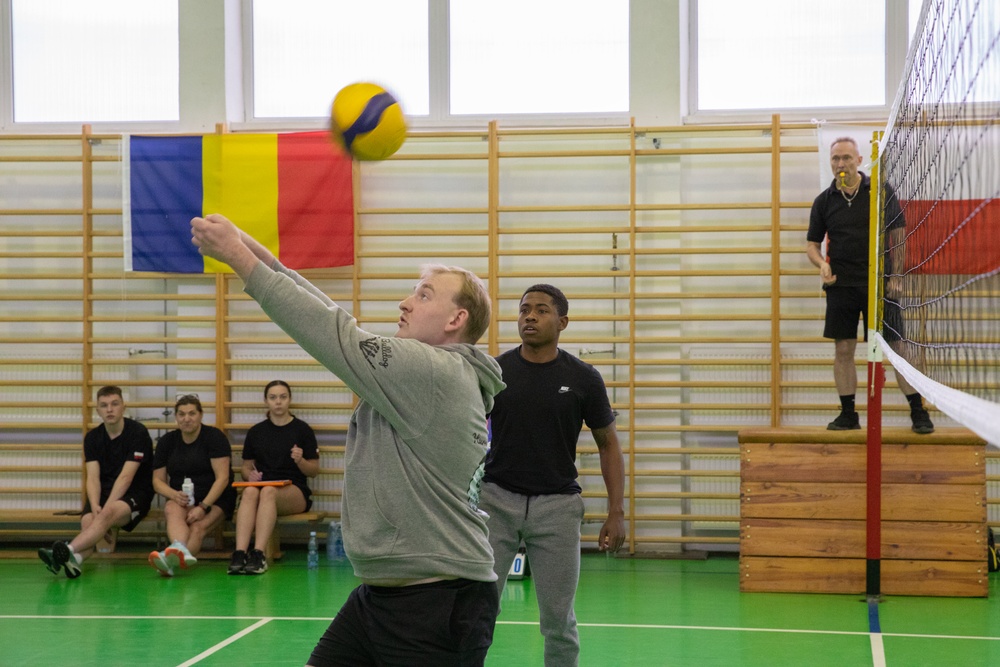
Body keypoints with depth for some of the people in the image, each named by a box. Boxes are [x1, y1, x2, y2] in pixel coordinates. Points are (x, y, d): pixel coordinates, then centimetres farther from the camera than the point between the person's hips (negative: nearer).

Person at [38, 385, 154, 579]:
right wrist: (95, 507, -22)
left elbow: (126, 477, -16)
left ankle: (68, 551, -58)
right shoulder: (92, 437, 7)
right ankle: (75, 559, -58)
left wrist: (105, 509, -24)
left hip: (135, 494, -5)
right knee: (88, 520, -28)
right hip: (104, 493, 5)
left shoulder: (137, 432, -9)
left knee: (109, 513, -36)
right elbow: (93, 478, -2)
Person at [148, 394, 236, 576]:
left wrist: (203, 506, -23)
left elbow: (222, 477, -11)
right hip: (181, 498, 3)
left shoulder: (214, 437, -3)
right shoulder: (166, 441, 10)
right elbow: (158, 480, 9)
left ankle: (171, 562, -62)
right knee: (173, 510, -34)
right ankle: (181, 552, -64)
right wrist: (174, 494, -14)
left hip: (215, 499, -2)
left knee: (198, 526, -34)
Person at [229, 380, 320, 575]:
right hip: (262, 484, 2)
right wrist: (249, 475, -4)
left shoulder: (302, 429, 5)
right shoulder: (256, 432, 14)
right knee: (250, 492, -34)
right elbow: (246, 466, 19)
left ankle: (259, 554, -47)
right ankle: (240, 553, -47)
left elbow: (314, 471, 7)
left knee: (268, 491, -37)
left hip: (294, 491, -2)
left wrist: (300, 460, -15)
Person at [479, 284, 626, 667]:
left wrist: (616, 512, -1)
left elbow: (608, 444, 6)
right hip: (497, 499, 1)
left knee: (558, 619, 5)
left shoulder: (583, 378, -2)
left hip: (557, 504, 0)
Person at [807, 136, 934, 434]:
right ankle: (848, 414, 12)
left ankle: (918, 411, 8)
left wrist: (895, 276, -3)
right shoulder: (824, 201, 5)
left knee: (897, 347, -1)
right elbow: (812, 244, 11)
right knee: (843, 350, 2)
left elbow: (898, 236, 4)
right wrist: (822, 264, -10)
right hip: (841, 286, 2)